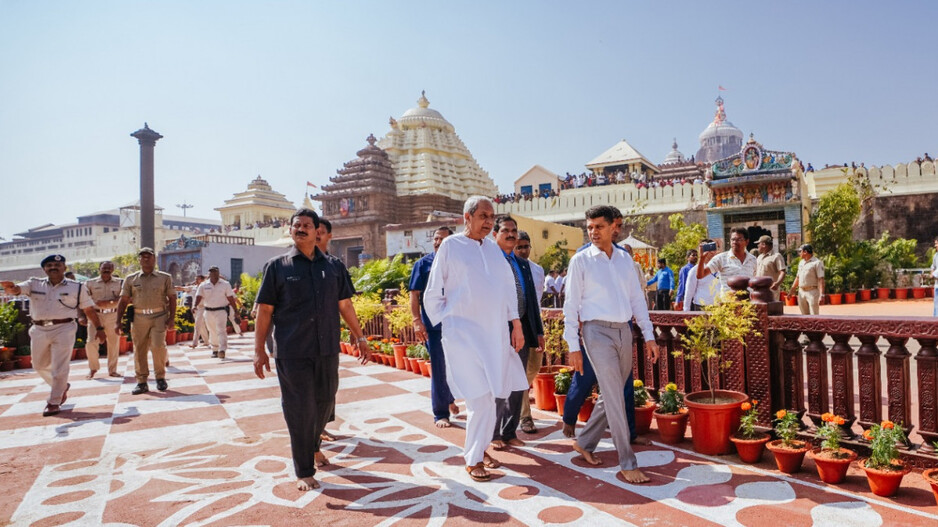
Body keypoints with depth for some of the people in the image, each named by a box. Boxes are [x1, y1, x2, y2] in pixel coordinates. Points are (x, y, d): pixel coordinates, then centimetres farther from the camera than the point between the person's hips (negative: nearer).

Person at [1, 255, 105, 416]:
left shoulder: (76, 287, 1)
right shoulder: (34, 284, 6)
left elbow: (89, 309, 3)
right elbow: (16, 289, -13)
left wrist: (99, 328, 0)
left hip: (63, 330, -4)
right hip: (39, 330, 4)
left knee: (59, 368, -3)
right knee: (40, 365, 17)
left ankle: (53, 403, 8)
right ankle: (62, 386, 40)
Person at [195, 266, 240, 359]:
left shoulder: (225, 284, 0)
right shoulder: (204, 285, 4)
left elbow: (231, 299, 0)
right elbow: (198, 297, -4)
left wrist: (236, 312, -2)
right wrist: (195, 306, -25)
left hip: (221, 311, -3)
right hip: (208, 312, 3)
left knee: (221, 330, -15)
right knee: (212, 332, 13)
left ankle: (222, 350, -22)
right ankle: (215, 350, 27)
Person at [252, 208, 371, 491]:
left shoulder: (331, 267, 10)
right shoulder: (277, 266, 1)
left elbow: (344, 304, 14)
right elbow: (265, 310, 0)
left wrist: (360, 337, 13)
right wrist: (259, 350, -4)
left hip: (327, 349, 4)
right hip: (292, 352, -3)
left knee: (324, 403, 13)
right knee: (299, 410, 0)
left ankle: (313, 445, 41)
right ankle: (304, 472, 14)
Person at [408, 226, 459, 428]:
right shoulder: (423, 264, 1)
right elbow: (414, 295, -2)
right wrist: (417, 321, -11)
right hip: (433, 324, -2)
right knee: (438, 368, 0)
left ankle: (449, 399, 39)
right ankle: (441, 413, 10)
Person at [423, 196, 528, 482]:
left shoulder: (493, 248, 12)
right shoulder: (451, 246, -2)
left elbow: (508, 287, 15)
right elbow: (432, 295, 1)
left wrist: (517, 325, 11)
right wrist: (446, 324, 1)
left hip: (496, 333, 5)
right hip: (464, 333, -5)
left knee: (490, 395, 10)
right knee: (480, 397, -7)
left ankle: (480, 447, 28)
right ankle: (473, 460, 8)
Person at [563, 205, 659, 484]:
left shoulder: (625, 259, 10)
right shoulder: (581, 260, -4)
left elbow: (637, 298, 13)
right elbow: (571, 304, -5)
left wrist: (649, 335, 8)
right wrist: (573, 346, -9)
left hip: (624, 331, 6)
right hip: (597, 331, -5)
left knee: (611, 395, 13)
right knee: (615, 398, -6)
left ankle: (584, 442, 30)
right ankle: (627, 463, 4)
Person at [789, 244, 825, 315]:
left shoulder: (817, 263, -7)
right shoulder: (801, 262, 16)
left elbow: (821, 280, -15)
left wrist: (822, 295, -22)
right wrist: (792, 290, 21)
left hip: (812, 292, -7)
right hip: (801, 292, 7)